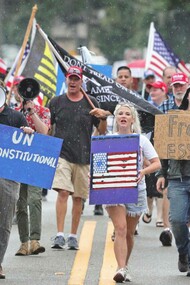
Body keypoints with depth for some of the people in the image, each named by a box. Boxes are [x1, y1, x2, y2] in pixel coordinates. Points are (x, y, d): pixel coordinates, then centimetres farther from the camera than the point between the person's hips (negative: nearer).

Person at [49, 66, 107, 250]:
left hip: (83, 157, 1)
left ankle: (73, 236, 16)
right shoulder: (56, 102, 8)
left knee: (78, 197, 6)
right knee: (63, 192, -16)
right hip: (61, 155, -1)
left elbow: (102, 132, 10)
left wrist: (103, 118, -10)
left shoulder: (91, 103, 8)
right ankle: (59, 235, -19)